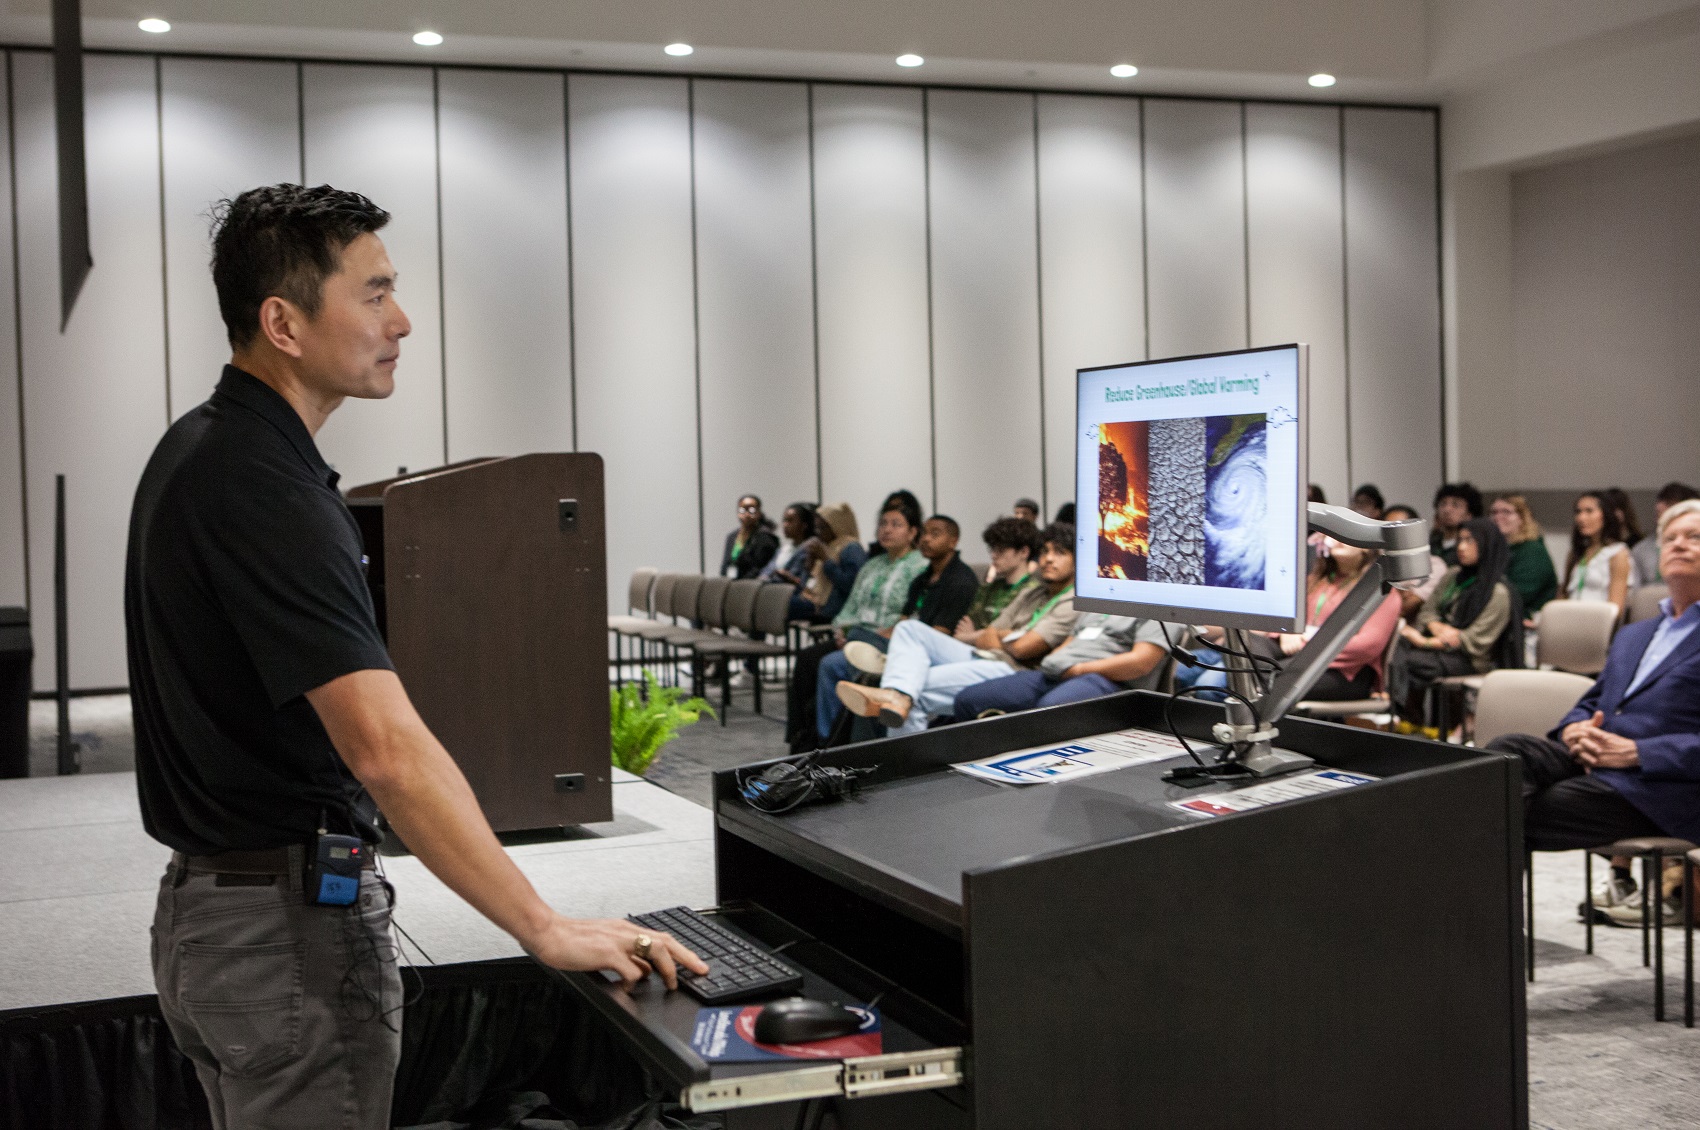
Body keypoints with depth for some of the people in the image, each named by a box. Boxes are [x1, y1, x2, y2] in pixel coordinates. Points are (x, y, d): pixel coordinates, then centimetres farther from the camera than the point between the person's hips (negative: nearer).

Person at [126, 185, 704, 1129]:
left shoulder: (196, 450, 8)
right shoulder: (264, 491, -23)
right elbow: (388, 749, -31)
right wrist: (548, 932, -29)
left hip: (210, 901, 10)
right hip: (289, 921, -10)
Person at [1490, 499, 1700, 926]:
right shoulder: (1633, 636, 28)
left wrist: (1636, 752, -16)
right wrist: (1575, 729, 2)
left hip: (1659, 790, -7)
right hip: (1593, 762, 7)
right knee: (1508, 749, -25)